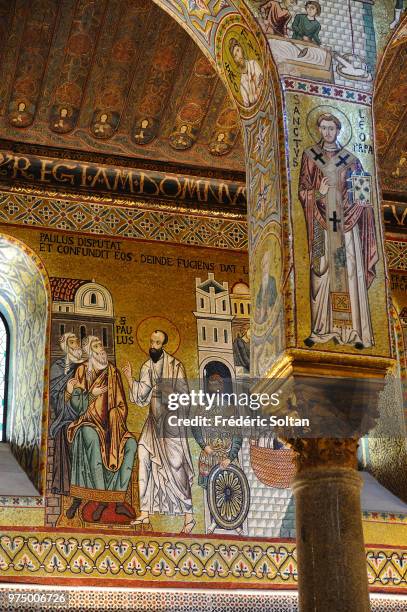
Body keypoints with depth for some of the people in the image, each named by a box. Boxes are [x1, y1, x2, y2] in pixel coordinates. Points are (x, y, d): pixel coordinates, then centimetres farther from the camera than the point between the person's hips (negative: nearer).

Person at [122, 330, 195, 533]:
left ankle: (189, 516, -4)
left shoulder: (175, 365, -9)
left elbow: (184, 395, -9)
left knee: (176, 465, -8)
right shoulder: (147, 367, 10)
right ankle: (145, 513, 4)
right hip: (153, 420, 7)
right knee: (143, 457, -1)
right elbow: (141, 398, 7)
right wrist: (129, 378, -1)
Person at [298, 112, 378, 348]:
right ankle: (321, 329, -1)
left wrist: (358, 199, -9)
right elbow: (303, 190, 6)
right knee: (322, 273, -4)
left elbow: (363, 192, 11)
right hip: (321, 222, 0)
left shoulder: (350, 159, 11)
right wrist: (318, 193, -14)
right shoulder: (310, 156, 10)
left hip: (346, 223, 0)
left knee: (350, 272, -6)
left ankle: (355, 331, -6)